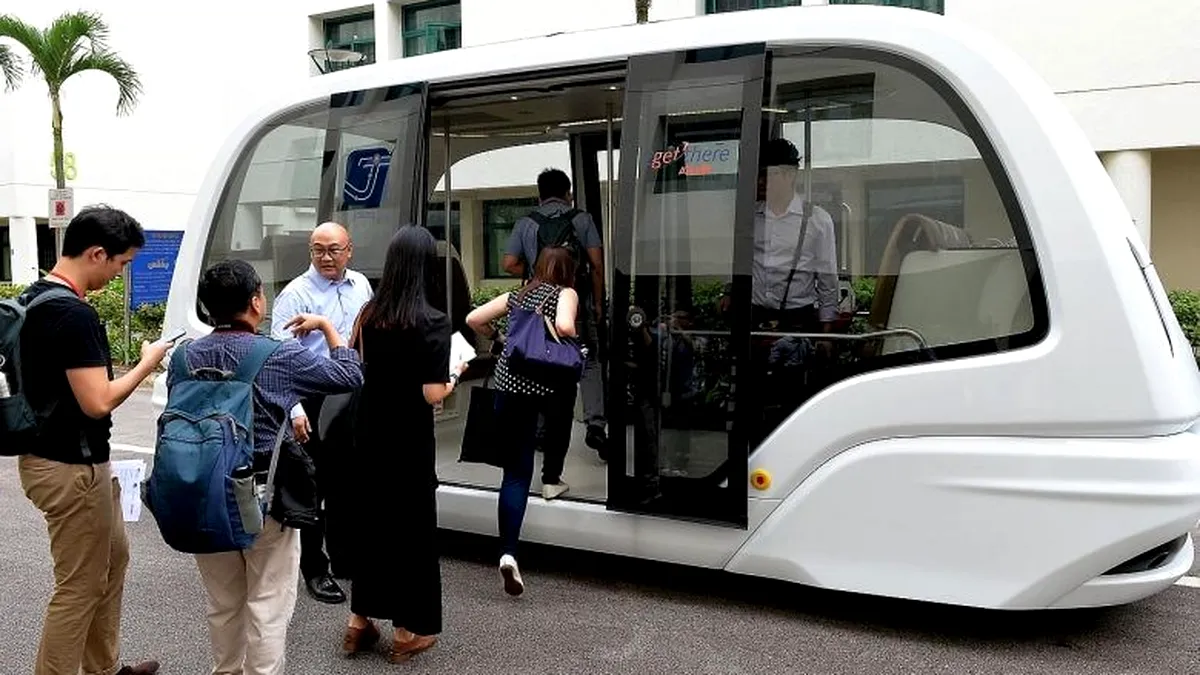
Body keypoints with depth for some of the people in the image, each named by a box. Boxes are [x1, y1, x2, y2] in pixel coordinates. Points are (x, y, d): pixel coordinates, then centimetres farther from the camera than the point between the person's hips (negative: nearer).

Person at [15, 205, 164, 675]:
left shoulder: (36, 298, 7)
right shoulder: (74, 314, -24)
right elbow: (97, 402, -26)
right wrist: (146, 364, -12)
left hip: (50, 456, 10)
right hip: (71, 469, -10)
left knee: (112, 560, 21)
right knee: (79, 587, 2)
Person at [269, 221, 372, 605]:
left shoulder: (361, 286, 7)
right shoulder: (296, 294, -12)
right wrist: (294, 410, -24)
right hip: (314, 402, -6)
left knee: (346, 483, 18)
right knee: (315, 486, 3)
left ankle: (343, 556, 34)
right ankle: (314, 570, 15)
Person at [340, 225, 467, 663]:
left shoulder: (368, 314, 0)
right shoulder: (432, 323, -17)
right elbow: (433, 395, -18)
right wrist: (455, 372, 1)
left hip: (367, 435, 5)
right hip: (408, 441, -5)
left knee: (366, 521, 17)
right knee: (410, 527, 8)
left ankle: (359, 620, 29)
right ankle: (407, 630, 19)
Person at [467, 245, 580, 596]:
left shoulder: (517, 295, 18)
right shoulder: (566, 293, 3)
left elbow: (473, 319, 13)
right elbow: (564, 327, -17)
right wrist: (574, 341, 3)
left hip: (509, 383, 4)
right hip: (549, 382, -3)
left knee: (516, 472, 2)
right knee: (559, 420, 36)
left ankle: (508, 552, -8)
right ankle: (551, 480, 45)